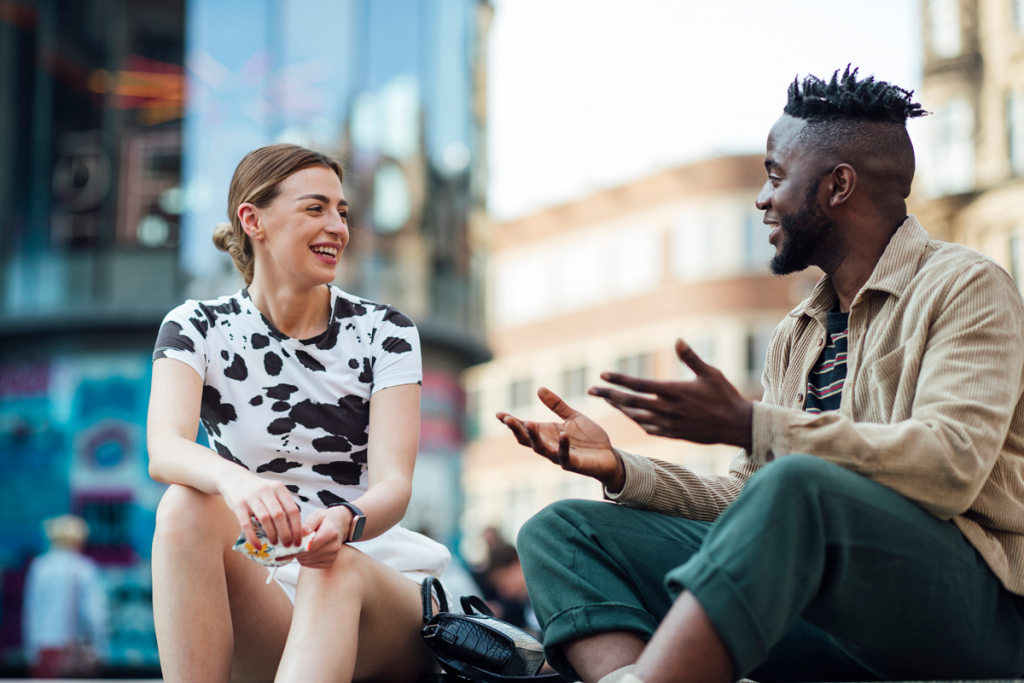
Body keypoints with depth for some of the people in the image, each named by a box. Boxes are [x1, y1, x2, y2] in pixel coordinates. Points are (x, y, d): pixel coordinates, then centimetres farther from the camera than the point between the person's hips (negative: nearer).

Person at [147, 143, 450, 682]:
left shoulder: (383, 332, 2)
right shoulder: (197, 328, 2)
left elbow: (394, 482, -11)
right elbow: (164, 450, -17)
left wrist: (346, 522, -36)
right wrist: (235, 481, -42)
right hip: (256, 595, 1)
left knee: (335, 568, -35)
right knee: (187, 507, -29)